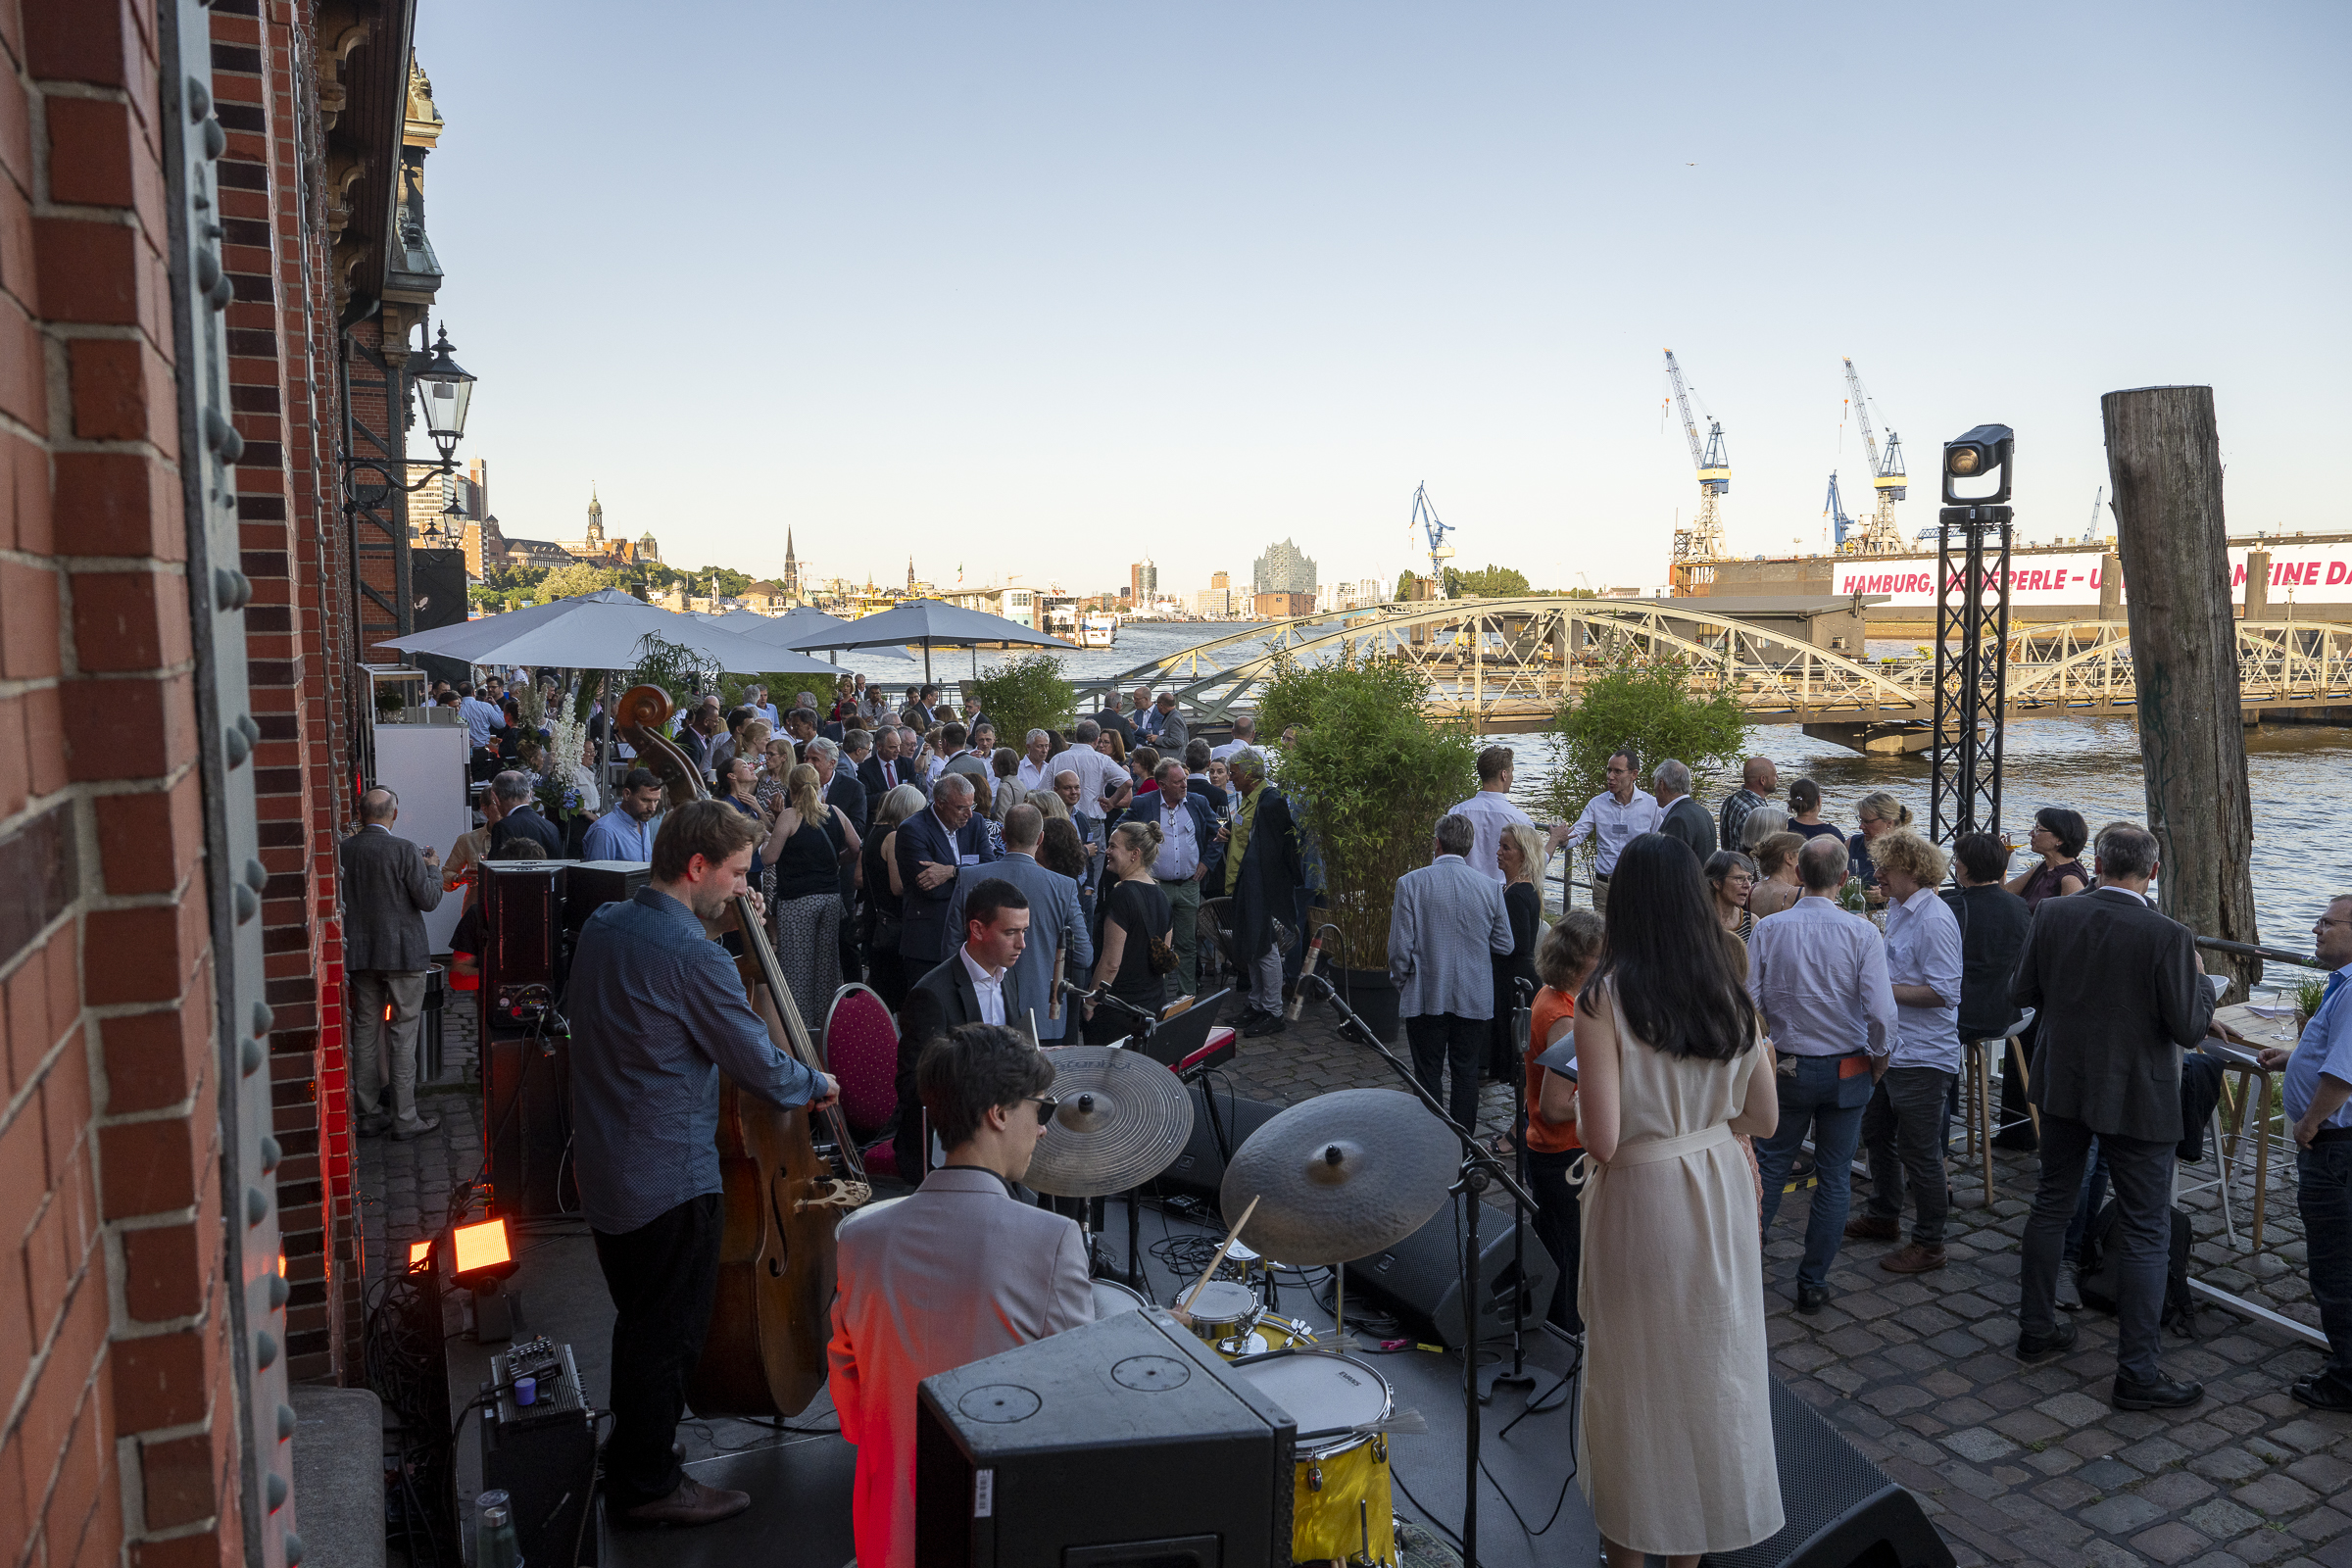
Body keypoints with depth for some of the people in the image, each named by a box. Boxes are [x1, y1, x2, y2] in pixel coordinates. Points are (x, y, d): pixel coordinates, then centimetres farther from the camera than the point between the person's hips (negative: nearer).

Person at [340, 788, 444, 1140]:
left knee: (365, 1032, 13)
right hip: (402, 952, -5)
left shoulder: (342, 850, -1)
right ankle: (405, 1118, 5)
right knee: (402, 1035, 1)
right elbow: (429, 899, -12)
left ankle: (367, 1114, 20)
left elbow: (341, 900, 7)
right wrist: (433, 869, 5)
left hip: (359, 954, 5)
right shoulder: (404, 850, -15)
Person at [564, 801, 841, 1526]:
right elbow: (761, 1066, -18)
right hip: (670, 1179, -9)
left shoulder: (603, 925, 1)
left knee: (639, 1320, 24)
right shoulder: (695, 956, -25)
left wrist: (712, 929, 10)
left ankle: (628, 1454, 40)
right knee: (669, 1334, 7)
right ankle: (649, 1486, 22)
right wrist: (817, 1086, 1)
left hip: (604, 1166, 9)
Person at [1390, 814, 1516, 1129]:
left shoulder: (1410, 883, -11)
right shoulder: (1490, 888, -5)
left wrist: (1401, 980, 8)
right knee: (1466, 1074, 11)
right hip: (1475, 999, 2)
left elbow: (1400, 948, -10)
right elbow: (1504, 946, 3)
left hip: (1426, 996, -2)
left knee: (1428, 1076, 9)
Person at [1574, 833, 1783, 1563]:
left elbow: (1601, 1139, -22)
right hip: (1721, 1191, 5)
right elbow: (1763, 1116, 3)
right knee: (1711, 1363, 19)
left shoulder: (1604, 997, -20)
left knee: (1635, 1372, 14)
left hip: (1641, 1201, -5)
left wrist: (1579, 1097, -2)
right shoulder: (1731, 993, -4)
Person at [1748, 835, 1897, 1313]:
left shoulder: (1768, 928, -11)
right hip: (1847, 1071, -1)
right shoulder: (1861, 933, -14)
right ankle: (1813, 1283, 18)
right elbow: (1882, 1012, -18)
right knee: (1834, 1178, 11)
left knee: (1769, 1166, 16)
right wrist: (1879, 1058, 1)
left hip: (1785, 1067, 1)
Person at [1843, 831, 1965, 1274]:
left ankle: (1929, 1244, 16)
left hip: (1923, 1055, -10)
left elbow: (1943, 992, -25)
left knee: (1919, 1151, 1)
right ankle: (1883, 1216, 40)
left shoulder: (1935, 919, -20)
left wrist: (1883, 989, -20)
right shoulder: (1898, 910, 10)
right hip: (1889, 1049, 10)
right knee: (1877, 1133, 22)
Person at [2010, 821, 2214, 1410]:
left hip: (2062, 1085, 5)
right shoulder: (2168, 936, -20)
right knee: (2146, 1235, 6)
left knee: (2052, 1204, 20)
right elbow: (2188, 1028, -14)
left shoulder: (2051, 915, -8)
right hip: (2137, 1099, -4)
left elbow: (2022, 993, 1)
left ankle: (2036, 1328, 32)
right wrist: (2199, 977, 2)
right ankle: (2136, 1373, 11)